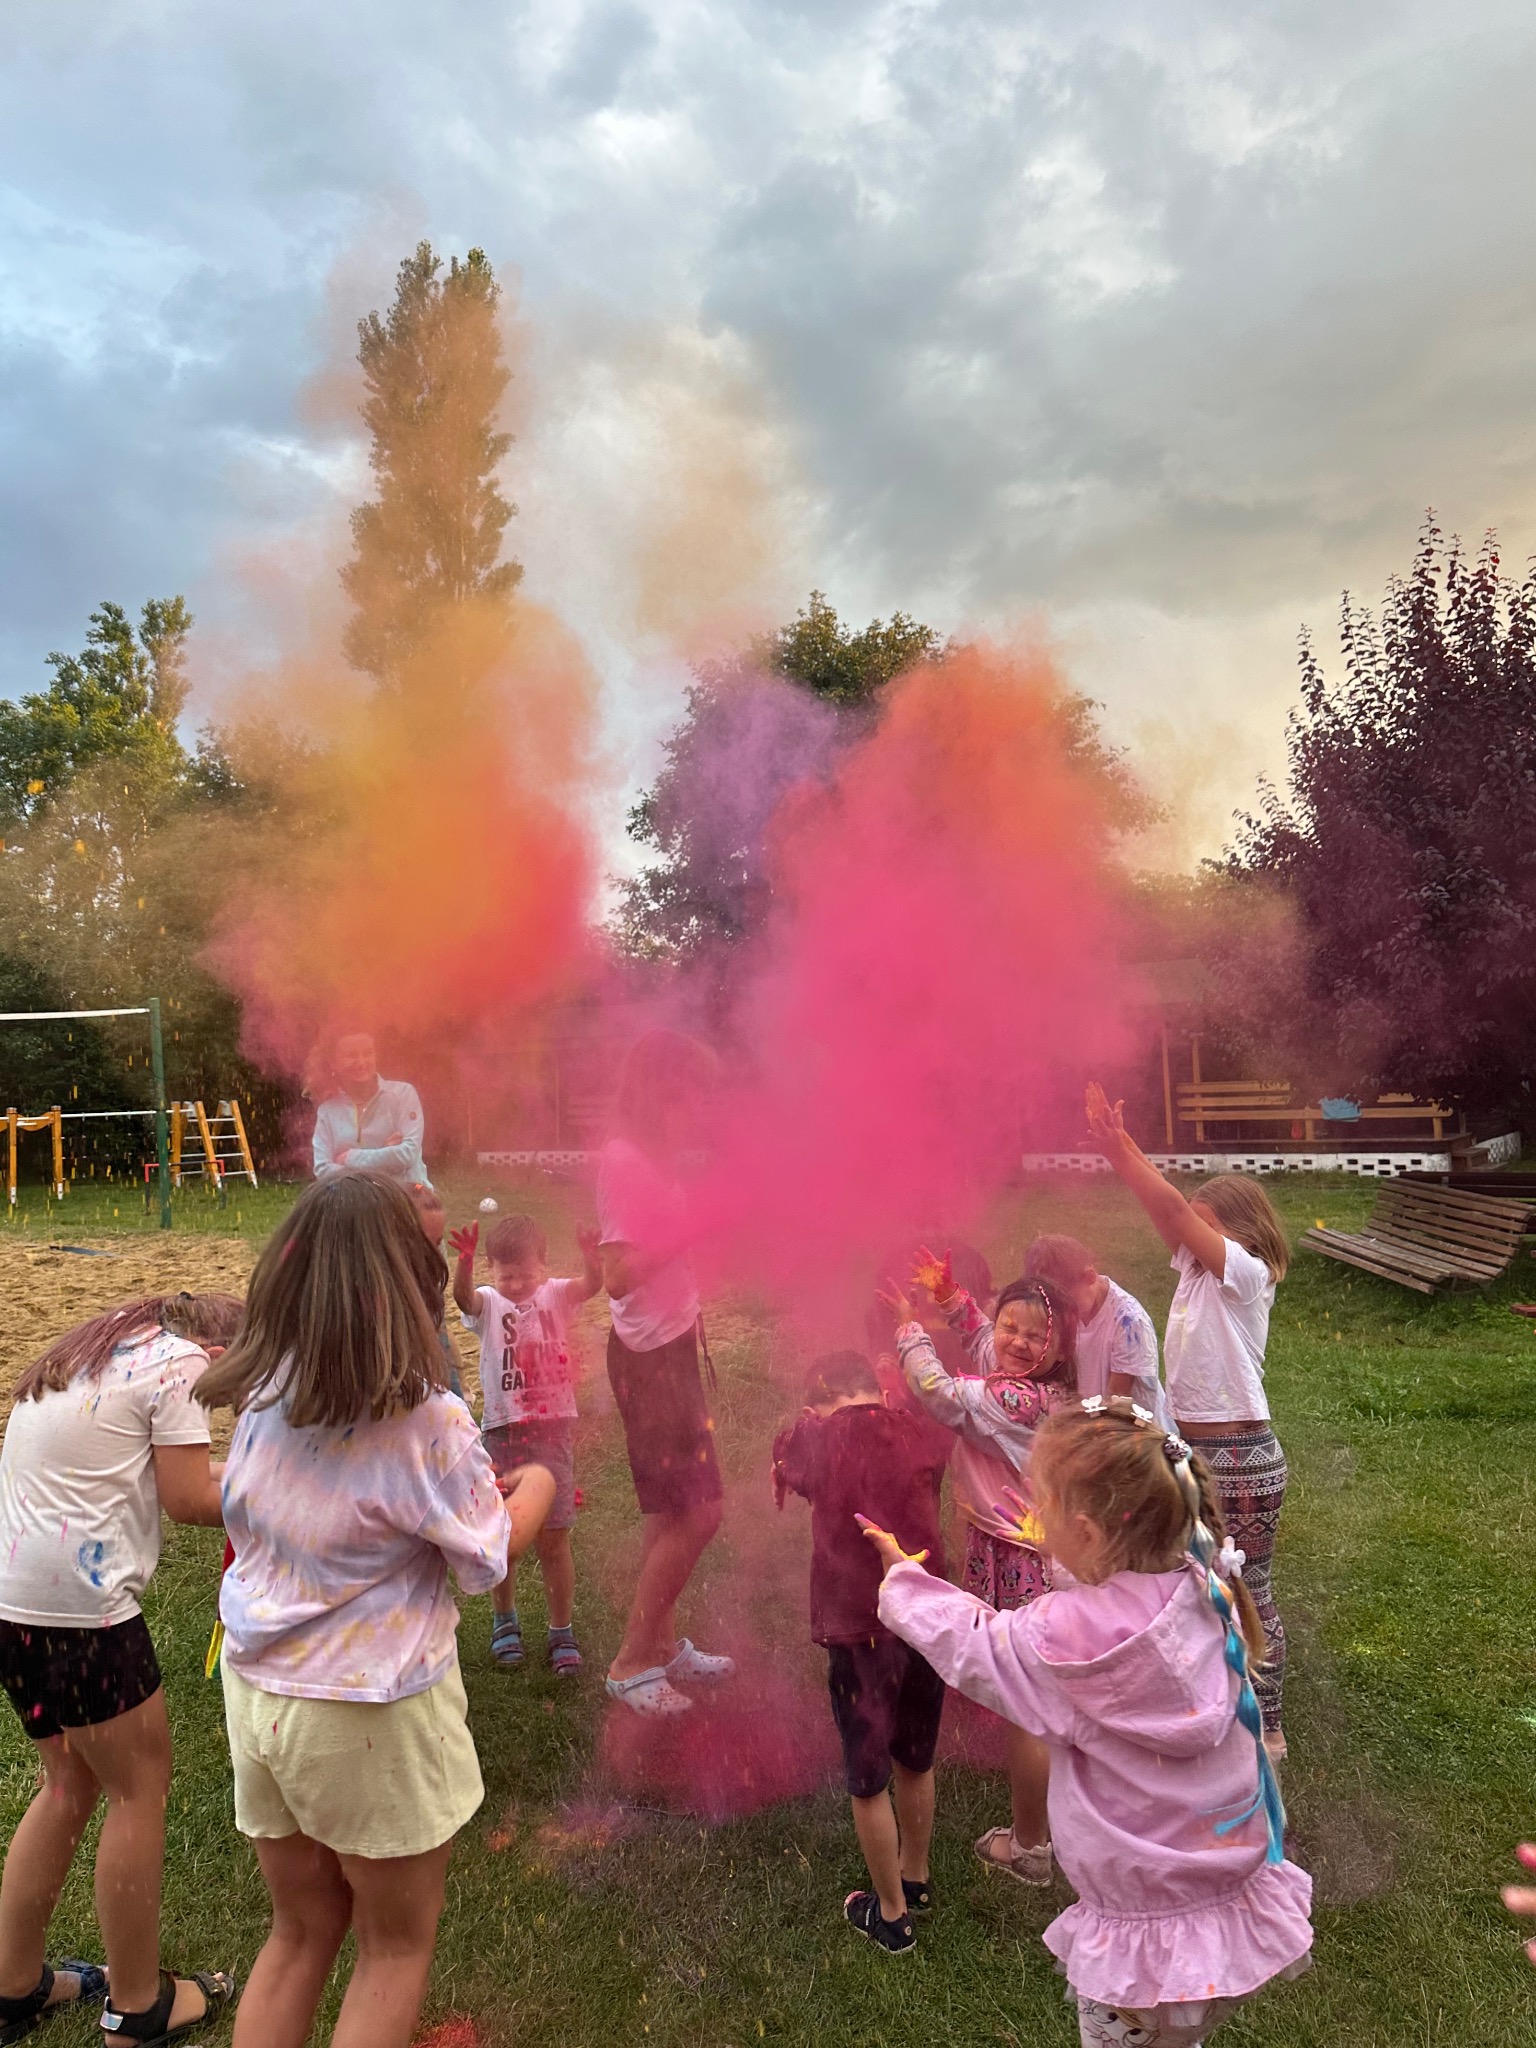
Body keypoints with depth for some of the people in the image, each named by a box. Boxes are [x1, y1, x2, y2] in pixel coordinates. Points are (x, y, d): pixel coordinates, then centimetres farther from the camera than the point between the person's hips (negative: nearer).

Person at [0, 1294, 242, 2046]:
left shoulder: (97, 1347, 16)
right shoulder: (178, 1360, -11)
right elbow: (191, 1502, -10)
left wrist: (219, 1479, 14)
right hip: (75, 1602, -9)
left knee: (70, 1784, 23)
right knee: (140, 1788, 8)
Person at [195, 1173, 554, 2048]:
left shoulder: (266, 1391, -6)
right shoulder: (425, 1422, -24)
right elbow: (489, 1559, -12)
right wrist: (535, 1487, 9)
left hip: (257, 1688, 6)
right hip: (371, 1713, -6)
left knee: (301, 1930, 23)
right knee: (398, 1945, 17)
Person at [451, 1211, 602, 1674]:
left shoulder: (556, 1295, -1)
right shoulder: (489, 1303, -3)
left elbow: (592, 1284, -21)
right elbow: (463, 1297, -26)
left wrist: (589, 1254, -43)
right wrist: (464, 1261, -48)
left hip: (553, 1428, 0)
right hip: (502, 1431, 0)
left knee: (553, 1537, 3)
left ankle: (562, 1631, 18)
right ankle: (504, 1620, 34)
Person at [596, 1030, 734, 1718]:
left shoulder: (651, 1158, 8)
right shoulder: (623, 1159, -20)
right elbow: (618, 1276, -25)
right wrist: (691, 1227, -24)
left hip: (670, 1344, 10)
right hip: (650, 1353, -10)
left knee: (673, 1511, 18)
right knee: (696, 1512, -5)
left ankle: (663, 1644, 31)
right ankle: (631, 1662, 10)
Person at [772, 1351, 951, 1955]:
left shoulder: (817, 1437, -10)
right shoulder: (922, 1433, -3)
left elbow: (786, 1473, 12)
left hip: (859, 1631, -4)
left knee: (868, 1782, 14)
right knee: (916, 1764, 25)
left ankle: (891, 1915, 28)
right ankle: (915, 1879, 44)